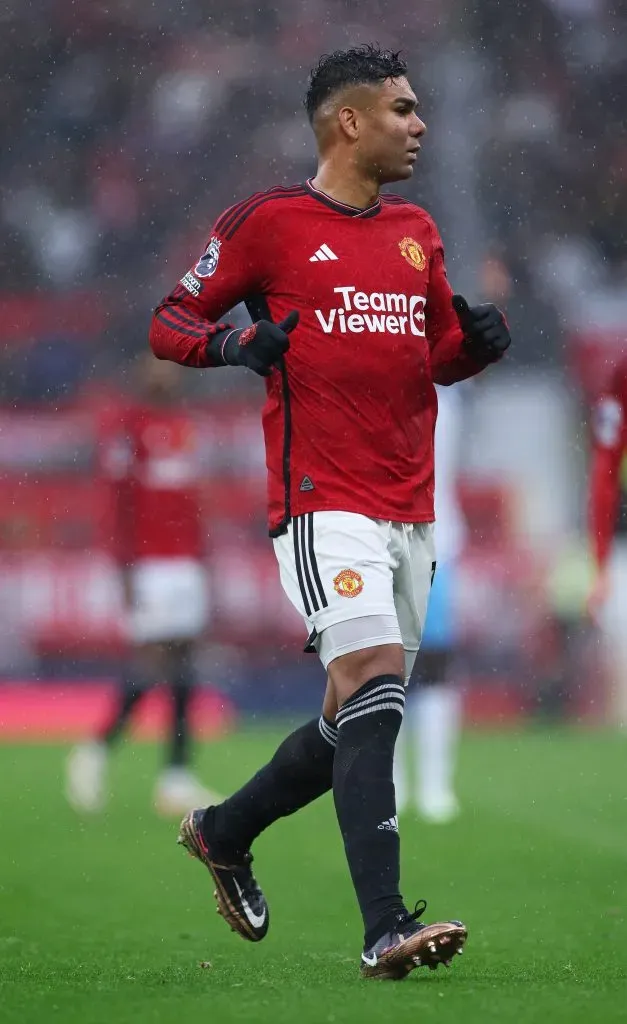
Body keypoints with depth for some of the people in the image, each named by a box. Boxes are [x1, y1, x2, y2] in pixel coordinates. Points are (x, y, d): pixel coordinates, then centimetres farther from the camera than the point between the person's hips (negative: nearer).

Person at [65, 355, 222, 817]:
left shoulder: (187, 429, 16)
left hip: (186, 565, 7)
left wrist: (203, 566, 17)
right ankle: (98, 751, 6)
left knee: (185, 668, 3)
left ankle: (178, 776, 3)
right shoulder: (129, 428, -6)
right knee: (151, 663, -11)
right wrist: (128, 571, -14)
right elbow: (122, 505, -9)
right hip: (148, 566, -7)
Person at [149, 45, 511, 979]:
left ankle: (223, 832, 35)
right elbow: (170, 322, 2)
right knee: (374, 685, -20)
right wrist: (229, 344, -18)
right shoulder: (267, 222, -2)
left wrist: (478, 342, 2)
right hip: (324, 506, -7)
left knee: (358, 722, 12)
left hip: (410, 509, 7)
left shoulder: (417, 232, 17)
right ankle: (385, 929, -24)